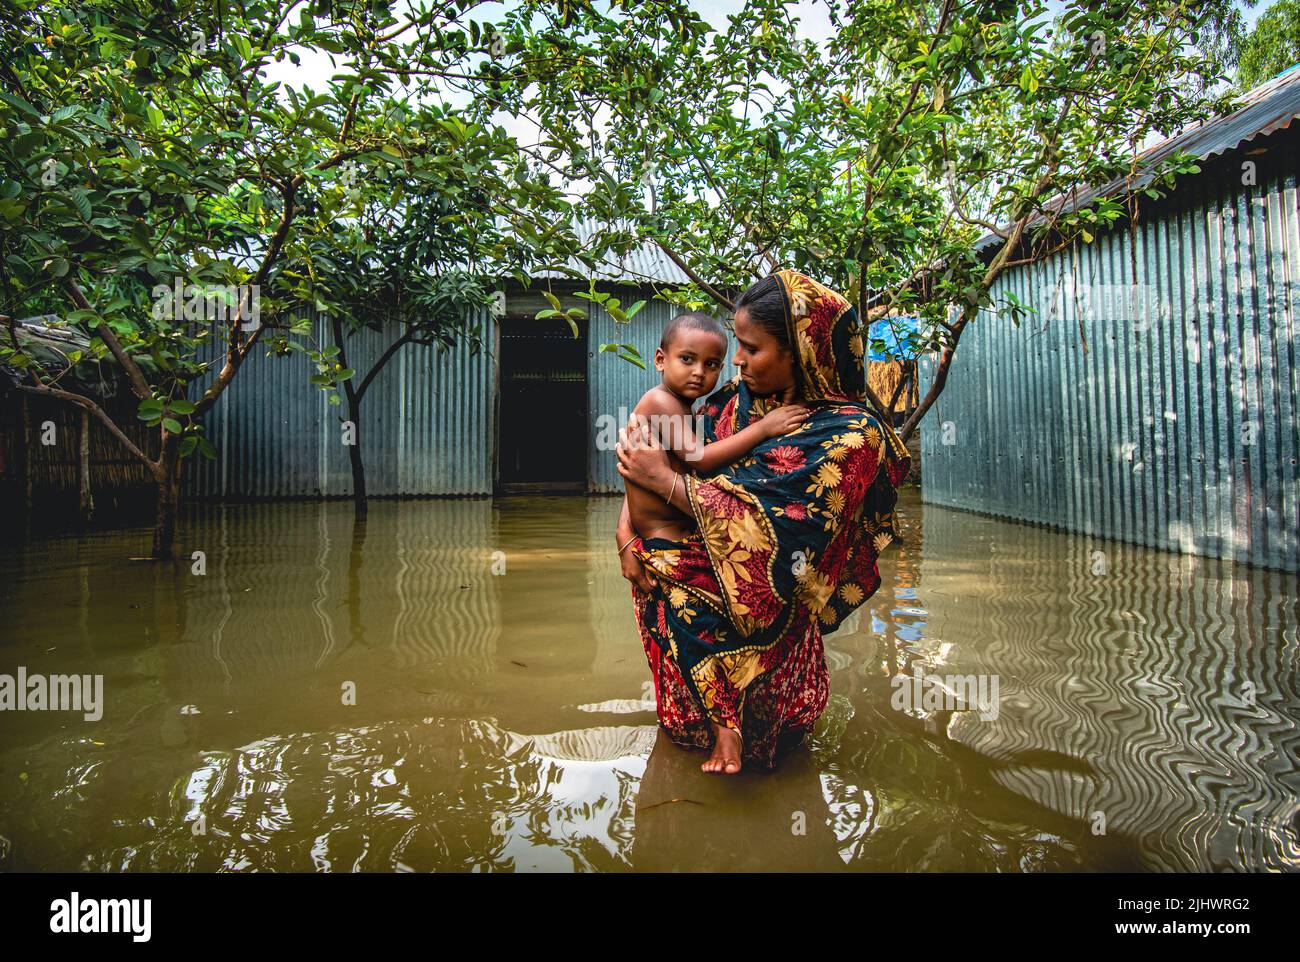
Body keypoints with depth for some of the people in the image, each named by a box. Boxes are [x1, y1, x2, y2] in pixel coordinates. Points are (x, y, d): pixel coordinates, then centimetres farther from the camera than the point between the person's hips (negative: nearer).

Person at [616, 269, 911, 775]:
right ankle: (725, 712, -5)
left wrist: (665, 479, -16)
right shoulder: (739, 398, 4)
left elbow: (775, 528, -21)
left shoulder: (851, 435, -13)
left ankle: (724, 718, -6)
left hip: (767, 597, -7)